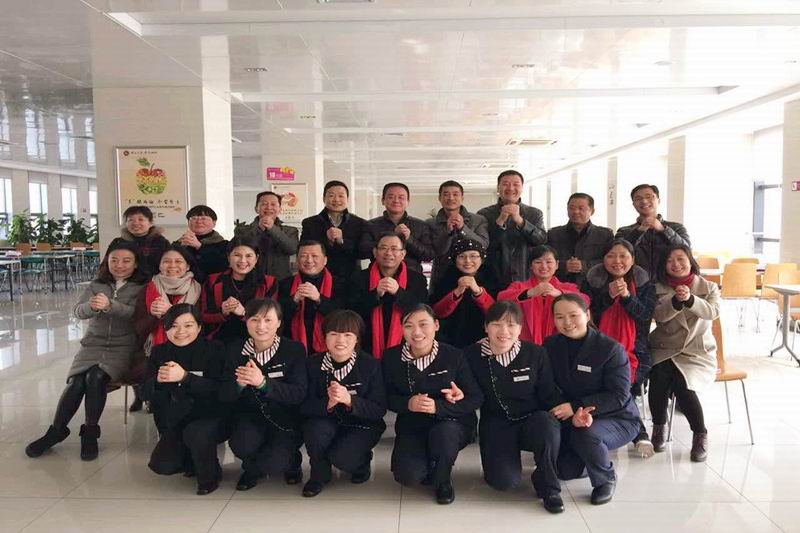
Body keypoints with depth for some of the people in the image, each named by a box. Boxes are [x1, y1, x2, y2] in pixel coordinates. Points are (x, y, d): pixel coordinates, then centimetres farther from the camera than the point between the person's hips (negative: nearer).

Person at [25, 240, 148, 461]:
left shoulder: (141, 287, 0)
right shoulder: (97, 285, 11)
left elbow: (136, 314, -17)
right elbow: (77, 311, -3)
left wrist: (109, 305, -33)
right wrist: (91, 306, -26)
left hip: (122, 347, -3)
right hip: (93, 344, 3)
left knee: (95, 377, -28)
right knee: (76, 382, -20)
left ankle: (90, 432, -10)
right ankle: (56, 431, -1)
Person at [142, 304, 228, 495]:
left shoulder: (214, 349, -12)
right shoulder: (159, 352, 2)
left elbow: (219, 390, -23)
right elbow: (146, 393, -1)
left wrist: (185, 377, -35)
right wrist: (157, 380, -25)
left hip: (209, 417, -4)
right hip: (174, 422, 5)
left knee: (196, 434, -33)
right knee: (161, 465, -11)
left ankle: (209, 475, -4)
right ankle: (192, 458, 22)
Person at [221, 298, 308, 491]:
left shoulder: (294, 349, -7)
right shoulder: (235, 349, 1)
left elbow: (299, 394, -17)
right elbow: (223, 395, -3)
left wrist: (263, 382, -32)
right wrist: (239, 383, -27)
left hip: (284, 419, -2)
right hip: (249, 416, 2)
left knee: (276, 462, -26)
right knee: (241, 446, -28)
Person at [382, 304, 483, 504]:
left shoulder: (453, 356, -14)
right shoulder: (392, 357, -7)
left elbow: (476, 399, -13)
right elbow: (388, 398, 0)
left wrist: (437, 407, -27)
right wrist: (408, 404, -23)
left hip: (452, 423, -1)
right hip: (412, 427, 2)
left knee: (443, 433, -37)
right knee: (407, 476, -23)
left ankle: (442, 480, -3)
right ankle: (431, 464, 16)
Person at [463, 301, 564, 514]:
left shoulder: (536, 354, -6)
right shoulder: (472, 356, -8)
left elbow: (549, 396, -1)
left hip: (532, 421, 1)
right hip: (496, 425, 0)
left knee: (547, 423, -35)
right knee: (504, 481, -23)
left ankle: (548, 487, -9)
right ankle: (497, 461, 17)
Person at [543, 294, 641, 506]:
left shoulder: (611, 349, -19)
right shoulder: (551, 345, -5)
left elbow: (619, 396, -21)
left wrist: (575, 407, -28)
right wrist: (575, 415, -27)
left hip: (618, 419, -4)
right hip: (573, 417, 5)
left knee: (586, 434, -35)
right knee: (565, 470, -11)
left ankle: (605, 479, -3)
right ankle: (590, 459, 25)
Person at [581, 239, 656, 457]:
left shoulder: (644, 283, 8)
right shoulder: (592, 282, 6)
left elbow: (645, 316, -4)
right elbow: (589, 317, -2)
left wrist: (626, 296, -19)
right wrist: (609, 296, -15)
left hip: (634, 351, 0)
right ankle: (639, 434, -13)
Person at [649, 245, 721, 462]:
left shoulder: (708, 287, 6)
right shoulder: (659, 289, 6)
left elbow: (713, 312, -14)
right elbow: (659, 315, -12)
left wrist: (690, 299, -31)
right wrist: (676, 301, -30)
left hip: (698, 353, -1)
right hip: (664, 350, 1)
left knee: (681, 383, -29)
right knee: (659, 376, -30)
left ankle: (700, 434, -7)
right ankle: (659, 426, -7)